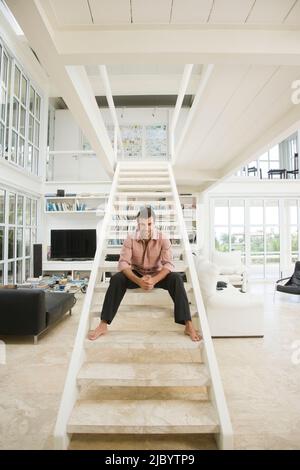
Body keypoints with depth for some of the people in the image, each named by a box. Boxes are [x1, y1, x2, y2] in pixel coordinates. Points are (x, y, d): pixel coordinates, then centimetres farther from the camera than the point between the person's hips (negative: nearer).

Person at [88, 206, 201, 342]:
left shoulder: (163, 239, -14)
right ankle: (103, 324, -23)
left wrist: (154, 280, -40)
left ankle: (188, 325, -27)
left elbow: (168, 264, -21)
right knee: (116, 279, -29)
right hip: (136, 275, 1)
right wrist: (139, 281, -38)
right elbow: (123, 263, -21)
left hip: (157, 275, 0)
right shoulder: (130, 239, -13)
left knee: (176, 279, -30)